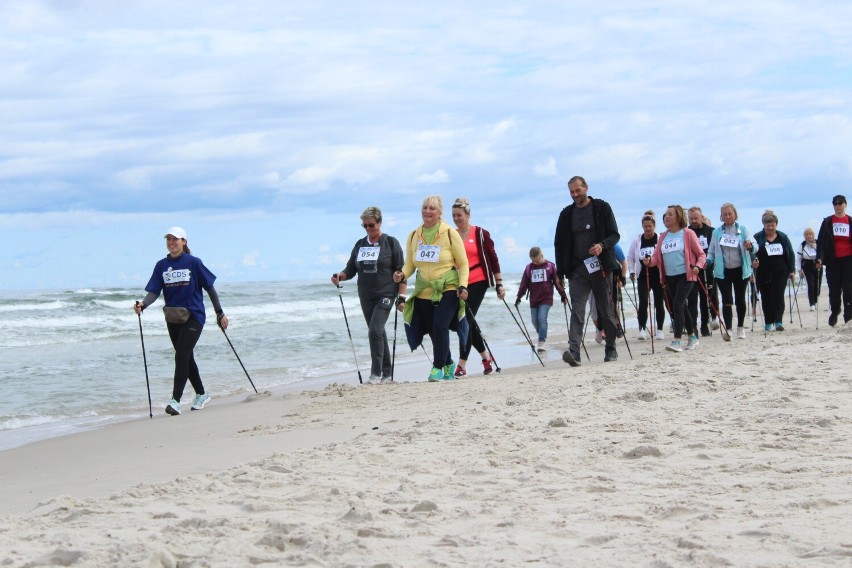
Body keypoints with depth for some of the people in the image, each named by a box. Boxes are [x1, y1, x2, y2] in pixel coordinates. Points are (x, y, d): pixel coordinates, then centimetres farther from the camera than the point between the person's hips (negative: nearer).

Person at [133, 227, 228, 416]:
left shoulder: (193, 262, -5)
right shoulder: (161, 265, 6)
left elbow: (209, 288, 1)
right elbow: (154, 292, -1)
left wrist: (220, 313, 3)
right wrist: (142, 305, -22)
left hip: (193, 316, -5)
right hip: (172, 318, 5)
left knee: (181, 356, -16)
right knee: (186, 358, 13)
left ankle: (176, 400, -19)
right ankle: (201, 395, 30)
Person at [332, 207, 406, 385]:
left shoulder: (391, 243, -1)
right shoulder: (360, 245, 13)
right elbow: (351, 270, 14)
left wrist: (401, 297, -8)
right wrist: (340, 276, -8)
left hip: (385, 295, -6)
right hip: (366, 296, 6)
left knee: (375, 331, -19)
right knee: (378, 334, 9)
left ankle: (376, 374, -17)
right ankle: (387, 375, 15)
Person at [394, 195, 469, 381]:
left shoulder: (449, 233, -3)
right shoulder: (413, 236, 8)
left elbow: (463, 263, 0)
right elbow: (410, 264, 13)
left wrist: (463, 286, -12)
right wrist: (402, 275, -9)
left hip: (448, 289, -4)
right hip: (424, 291, 4)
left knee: (440, 326, -19)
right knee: (433, 331, 6)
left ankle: (438, 367, -9)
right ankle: (448, 364, 28)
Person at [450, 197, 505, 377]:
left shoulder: (480, 234, -2)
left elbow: (493, 259, 0)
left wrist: (499, 284, -3)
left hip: (477, 282, -5)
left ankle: (462, 365, -12)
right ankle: (485, 356, 28)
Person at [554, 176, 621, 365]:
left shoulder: (602, 208, 3)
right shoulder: (566, 214, 10)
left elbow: (614, 235, 1)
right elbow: (559, 244, 13)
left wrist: (602, 245, -21)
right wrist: (560, 272, 7)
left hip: (601, 267, -1)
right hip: (577, 269, 1)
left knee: (607, 310, 6)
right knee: (577, 310, -12)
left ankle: (611, 350, 20)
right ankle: (574, 351, -23)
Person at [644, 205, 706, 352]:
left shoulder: (688, 234, -3)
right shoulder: (663, 237, 12)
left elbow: (701, 254, -1)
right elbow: (656, 257, 8)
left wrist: (697, 266, -19)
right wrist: (649, 261, -14)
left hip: (685, 275, -6)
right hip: (669, 277, 6)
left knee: (677, 305, -18)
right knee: (681, 307, 13)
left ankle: (677, 341, -20)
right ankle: (693, 336, 29)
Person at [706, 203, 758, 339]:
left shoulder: (743, 229, 1)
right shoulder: (716, 232, 4)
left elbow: (755, 246, -6)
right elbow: (711, 251, 9)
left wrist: (750, 246, -29)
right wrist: (707, 261, -11)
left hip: (740, 270, 0)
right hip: (723, 271, 0)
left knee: (740, 299, 11)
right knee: (727, 301, -9)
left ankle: (740, 328, 24)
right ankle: (728, 329, -13)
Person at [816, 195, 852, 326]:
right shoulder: (827, 222, 7)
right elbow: (821, 241, 4)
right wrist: (819, 259, -6)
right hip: (833, 260, 0)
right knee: (834, 289, 2)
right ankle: (834, 313, 17)